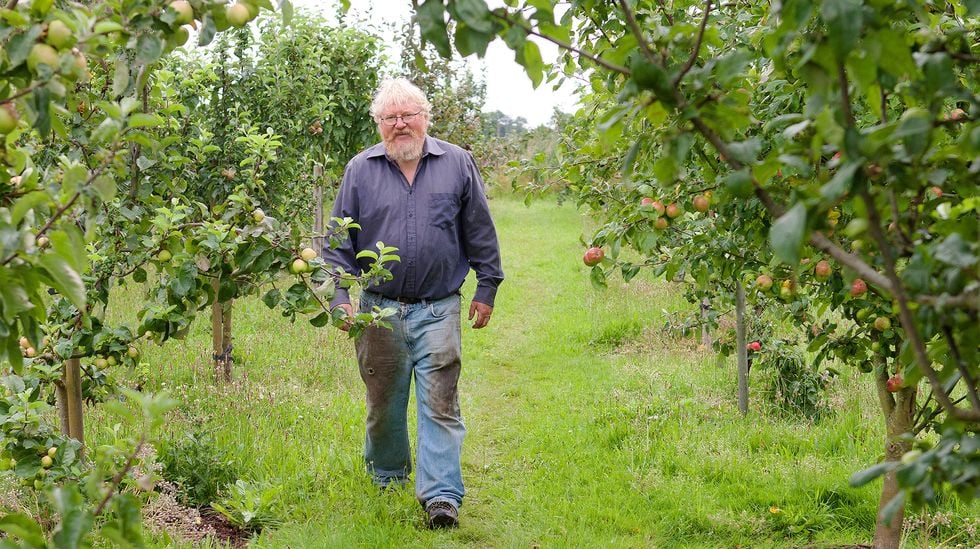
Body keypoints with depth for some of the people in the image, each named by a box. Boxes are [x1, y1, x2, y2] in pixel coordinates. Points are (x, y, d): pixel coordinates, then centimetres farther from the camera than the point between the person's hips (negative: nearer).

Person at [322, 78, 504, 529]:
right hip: (379, 309, 2)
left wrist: (486, 289, 8)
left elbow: (480, 233, 9)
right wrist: (339, 296, -2)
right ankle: (386, 479, 34)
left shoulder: (457, 164, 3)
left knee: (440, 405, -6)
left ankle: (442, 496, -6)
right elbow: (339, 240, 7)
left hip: (439, 310, -1)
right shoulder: (360, 170, 5)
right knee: (383, 403, 13)